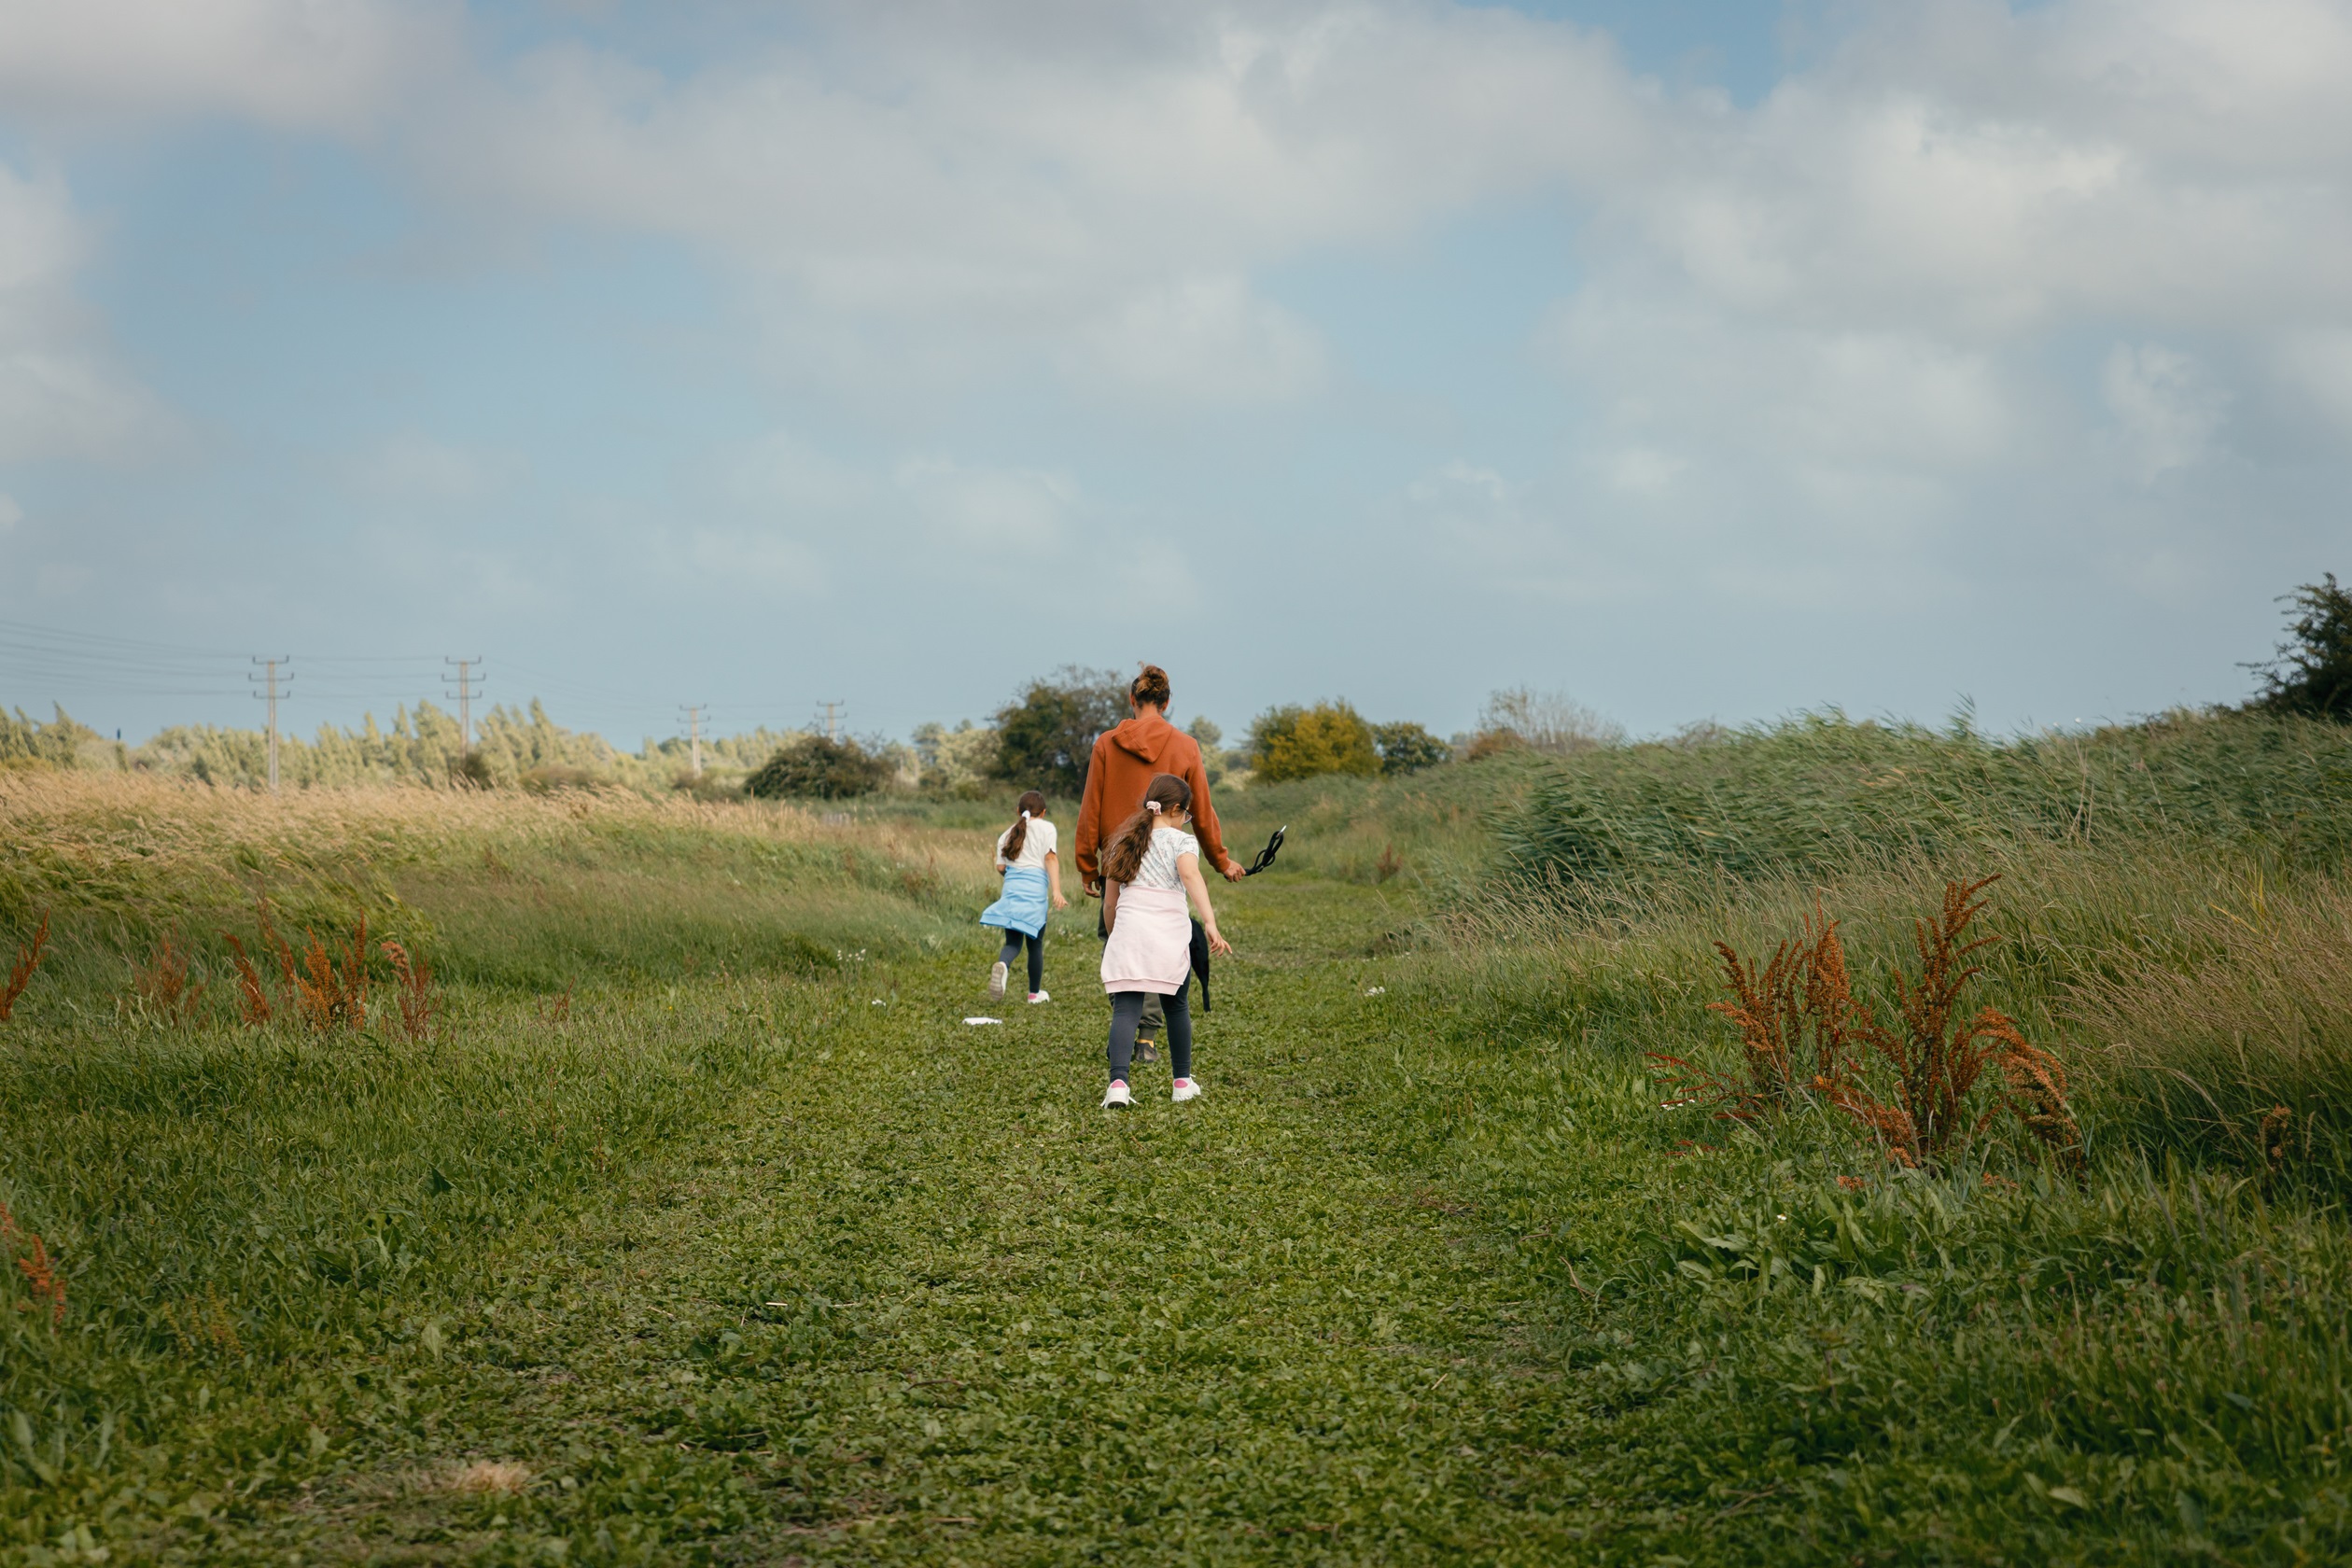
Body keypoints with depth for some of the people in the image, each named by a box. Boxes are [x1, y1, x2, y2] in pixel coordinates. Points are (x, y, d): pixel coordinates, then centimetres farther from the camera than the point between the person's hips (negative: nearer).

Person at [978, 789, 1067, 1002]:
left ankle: (1002, 964, -32)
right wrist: (1056, 890, -12)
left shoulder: (1007, 834, 19)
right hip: (1035, 888, -3)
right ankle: (1035, 993, 16)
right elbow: (1051, 858, -5)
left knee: (1013, 941, 2)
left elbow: (1000, 867, 13)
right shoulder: (1046, 827, 7)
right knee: (1035, 943, 8)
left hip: (1011, 887, 3)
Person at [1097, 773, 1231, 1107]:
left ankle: (1118, 1083, -24)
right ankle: (1183, 1083, 26)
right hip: (1169, 935, -2)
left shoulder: (1124, 843, 18)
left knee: (1125, 1010, -5)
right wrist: (1210, 922, -28)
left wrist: (1113, 938, 34)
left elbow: (1109, 903, 19)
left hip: (1127, 931, 2)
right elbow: (1190, 874, -18)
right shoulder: (1182, 841, 4)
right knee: (1177, 1006, 17)